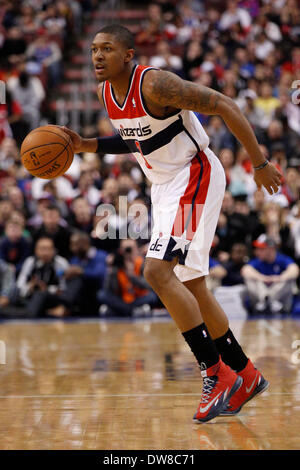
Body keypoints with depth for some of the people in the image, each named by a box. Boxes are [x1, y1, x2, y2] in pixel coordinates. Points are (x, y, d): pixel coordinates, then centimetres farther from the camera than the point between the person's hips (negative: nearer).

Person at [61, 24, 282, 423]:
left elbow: (225, 106, -20)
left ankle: (216, 373, -14)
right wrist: (85, 145, 8)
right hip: (166, 186, 10)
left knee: (157, 272, -22)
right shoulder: (107, 93, 5)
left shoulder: (155, 84, -22)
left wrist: (260, 163, -18)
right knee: (190, 286, 12)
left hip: (195, 179, -10)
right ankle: (244, 376, 25)